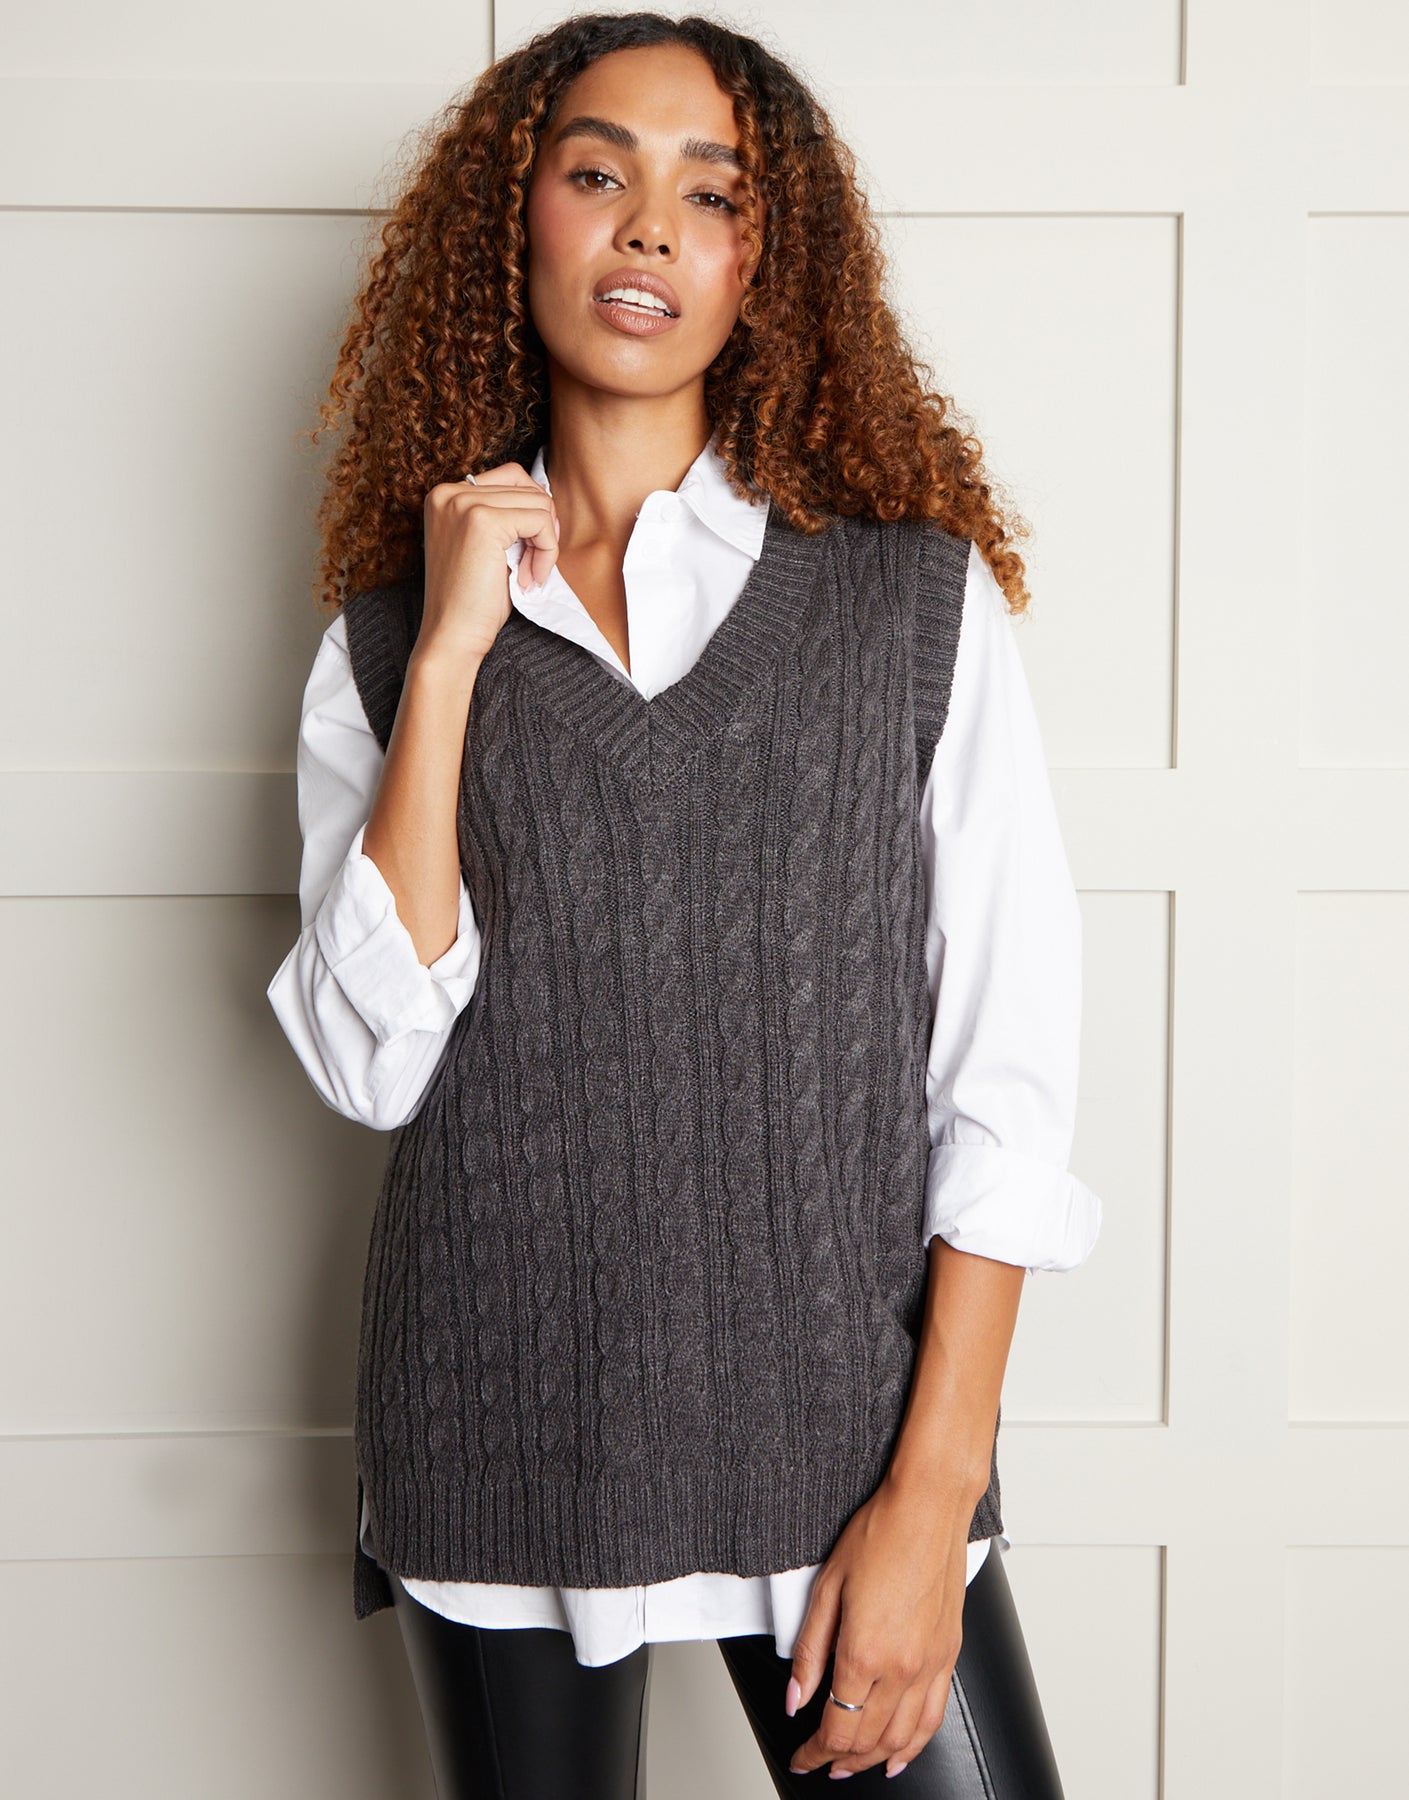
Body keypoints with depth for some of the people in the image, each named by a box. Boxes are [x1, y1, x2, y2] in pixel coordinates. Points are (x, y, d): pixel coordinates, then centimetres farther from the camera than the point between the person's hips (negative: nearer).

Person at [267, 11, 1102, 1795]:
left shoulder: (923, 595, -1)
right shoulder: (390, 637, 4)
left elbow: (1008, 1070, -4)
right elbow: (370, 1063, -7)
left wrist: (933, 1486, -9)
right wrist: (451, 656, -11)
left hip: (843, 1432, -1)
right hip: (501, 1440, 1)